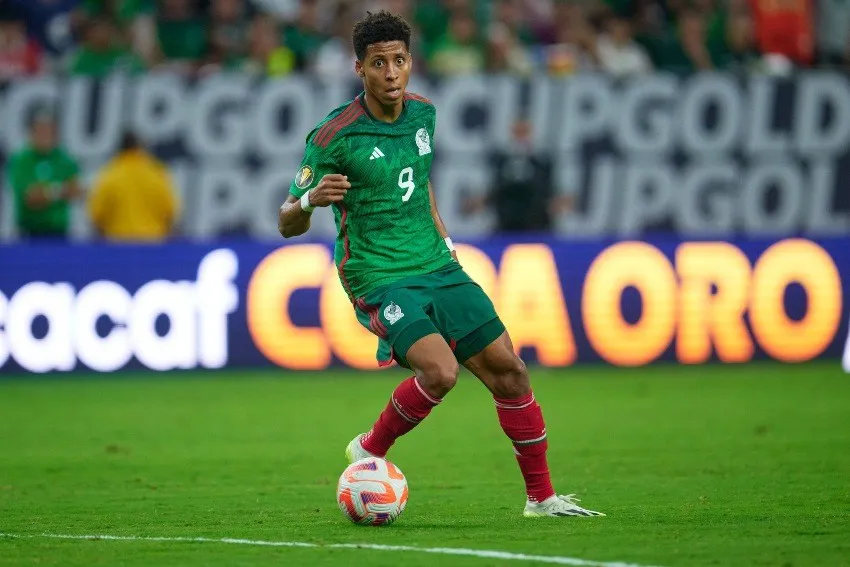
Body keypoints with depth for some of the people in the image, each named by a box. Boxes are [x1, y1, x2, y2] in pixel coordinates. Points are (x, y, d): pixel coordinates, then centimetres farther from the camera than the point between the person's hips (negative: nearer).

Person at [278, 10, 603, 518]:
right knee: (440, 370, -27)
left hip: (437, 267, 7)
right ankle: (370, 452, -1)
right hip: (379, 280, -6)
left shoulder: (423, 114, 5)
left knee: (509, 370, 3)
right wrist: (311, 199, -33)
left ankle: (542, 496, 16)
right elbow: (287, 225, -12)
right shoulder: (334, 136, -15)